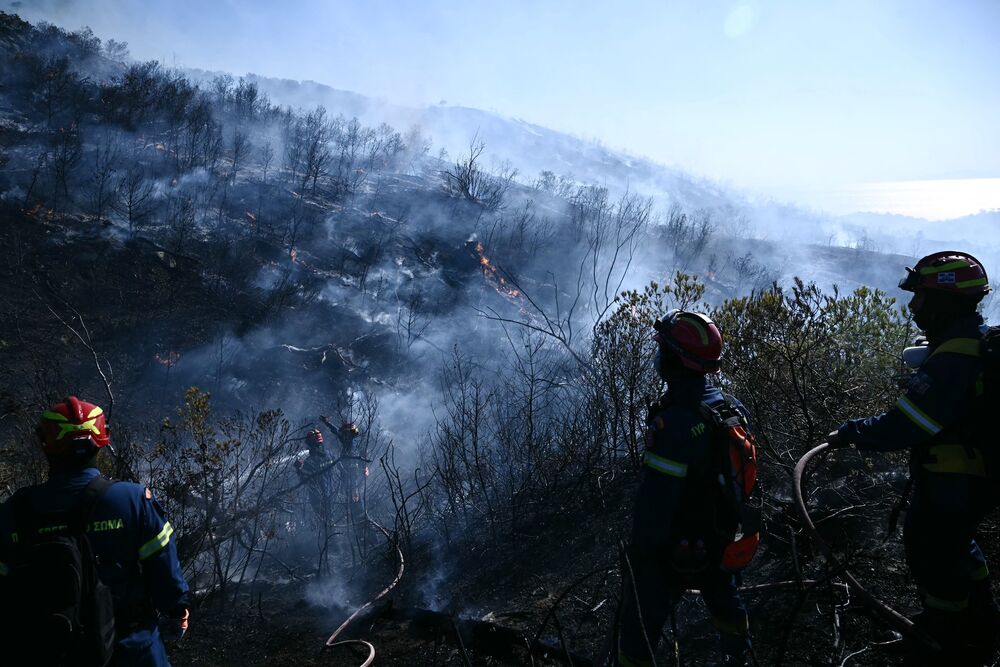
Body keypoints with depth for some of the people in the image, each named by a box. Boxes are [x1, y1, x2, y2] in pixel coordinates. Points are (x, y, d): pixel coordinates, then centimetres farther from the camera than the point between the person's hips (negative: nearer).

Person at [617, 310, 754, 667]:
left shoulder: (673, 424, -33)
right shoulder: (732, 407, -8)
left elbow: (654, 501, -29)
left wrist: (640, 555, -15)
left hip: (673, 551, -8)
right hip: (721, 540, 8)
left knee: (639, 636, 7)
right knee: (726, 606, 32)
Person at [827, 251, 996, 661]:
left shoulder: (954, 358, -29)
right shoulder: (979, 339, 4)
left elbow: (906, 425, -29)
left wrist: (851, 434, -18)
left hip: (954, 482, -10)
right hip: (977, 473, 10)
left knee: (930, 552, 8)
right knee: (953, 542, 27)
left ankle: (947, 638, 27)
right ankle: (981, 623, 44)